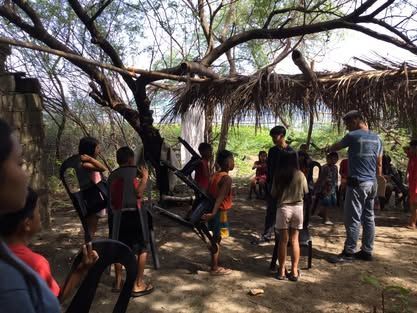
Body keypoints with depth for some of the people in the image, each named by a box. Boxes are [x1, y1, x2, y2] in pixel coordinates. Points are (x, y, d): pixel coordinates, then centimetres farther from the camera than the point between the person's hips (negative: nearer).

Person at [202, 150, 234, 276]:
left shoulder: (215, 175, 7)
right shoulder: (227, 178, -18)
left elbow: (209, 193, 10)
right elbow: (220, 197, -29)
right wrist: (213, 213, -37)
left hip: (214, 211, 8)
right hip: (220, 212, -8)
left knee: (215, 239, 16)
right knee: (217, 240, 2)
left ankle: (215, 265, 27)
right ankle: (215, 268, 13)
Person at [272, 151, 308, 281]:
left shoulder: (278, 175, -7)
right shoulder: (300, 175, -5)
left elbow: (273, 194, -2)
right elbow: (305, 192, 5)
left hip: (283, 208, -1)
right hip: (298, 208, 1)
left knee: (283, 240, 7)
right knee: (294, 240, 10)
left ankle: (282, 271, 13)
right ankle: (294, 271, 13)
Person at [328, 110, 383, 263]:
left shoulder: (353, 136, -8)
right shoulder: (377, 138, 12)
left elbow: (335, 147, 7)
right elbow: (379, 164, 14)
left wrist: (328, 149, 29)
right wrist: (377, 182, 20)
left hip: (357, 183, -8)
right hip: (372, 183, 8)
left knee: (353, 218, -4)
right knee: (369, 218, 10)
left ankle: (349, 252, 2)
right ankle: (367, 251, 17)